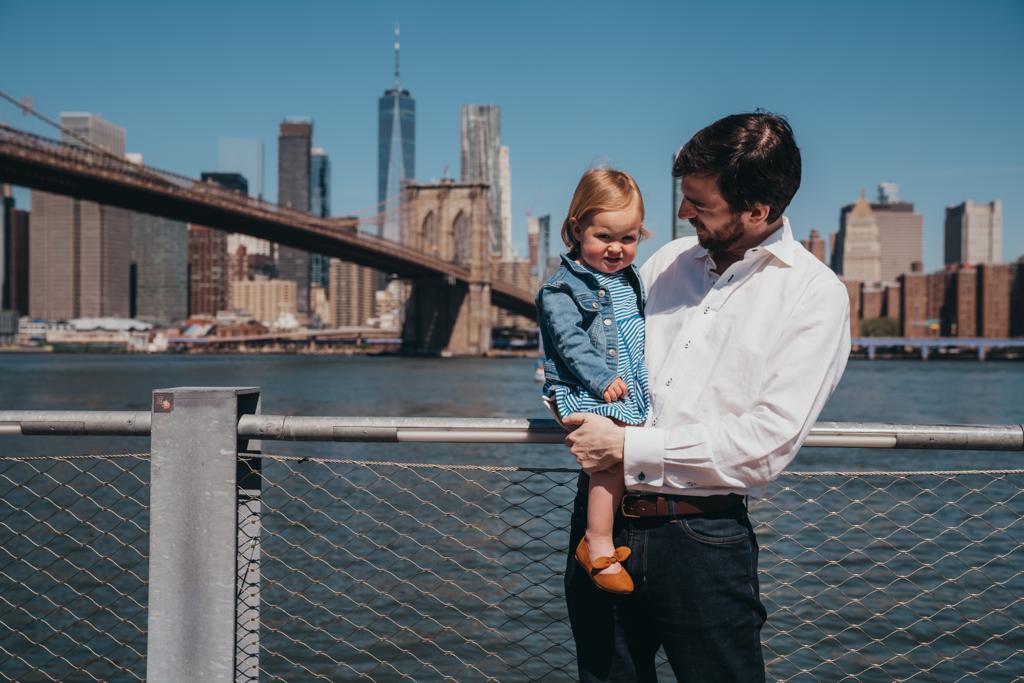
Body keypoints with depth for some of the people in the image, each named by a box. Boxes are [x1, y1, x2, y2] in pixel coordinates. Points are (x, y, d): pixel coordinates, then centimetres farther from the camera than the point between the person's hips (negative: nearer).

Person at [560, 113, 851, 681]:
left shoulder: (815, 295, -6)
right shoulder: (669, 261, 11)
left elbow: (766, 444, -15)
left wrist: (628, 448, -15)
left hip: (702, 540, -5)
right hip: (602, 518, 5)